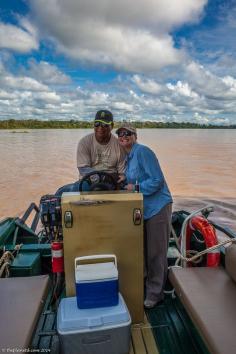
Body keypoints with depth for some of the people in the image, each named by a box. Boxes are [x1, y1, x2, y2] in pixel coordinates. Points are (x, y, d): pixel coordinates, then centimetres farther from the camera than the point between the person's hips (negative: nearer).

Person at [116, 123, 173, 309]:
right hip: (143, 208, 9)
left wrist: (136, 187, -17)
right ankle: (144, 284, 38)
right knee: (143, 250, 19)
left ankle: (155, 293, 18)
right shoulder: (128, 157, 12)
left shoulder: (143, 152, -15)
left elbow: (158, 181, -20)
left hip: (158, 207, -9)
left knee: (156, 253, 2)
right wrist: (124, 184, 7)